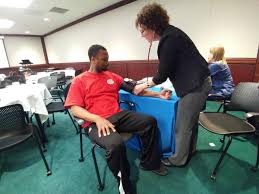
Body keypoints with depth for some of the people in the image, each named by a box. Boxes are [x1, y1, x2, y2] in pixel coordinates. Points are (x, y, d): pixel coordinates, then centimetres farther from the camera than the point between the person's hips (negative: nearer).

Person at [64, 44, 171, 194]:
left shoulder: (111, 76, 18)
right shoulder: (79, 81, 6)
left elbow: (133, 89, 15)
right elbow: (75, 109, -5)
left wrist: (157, 94, 9)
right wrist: (97, 119, -23)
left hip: (118, 115, 5)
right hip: (96, 122, -5)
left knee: (150, 121, -11)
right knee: (116, 144, -34)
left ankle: (149, 163, 12)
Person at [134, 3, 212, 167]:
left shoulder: (169, 39, -20)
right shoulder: (169, 33, 9)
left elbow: (162, 74, -17)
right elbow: (168, 70, 12)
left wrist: (144, 85, -4)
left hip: (194, 85, -10)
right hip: (198, 82, 10)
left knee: (182, 126, 3)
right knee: (191, 120, 23)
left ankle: (179, 160, 24)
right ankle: (190, 149, 44)